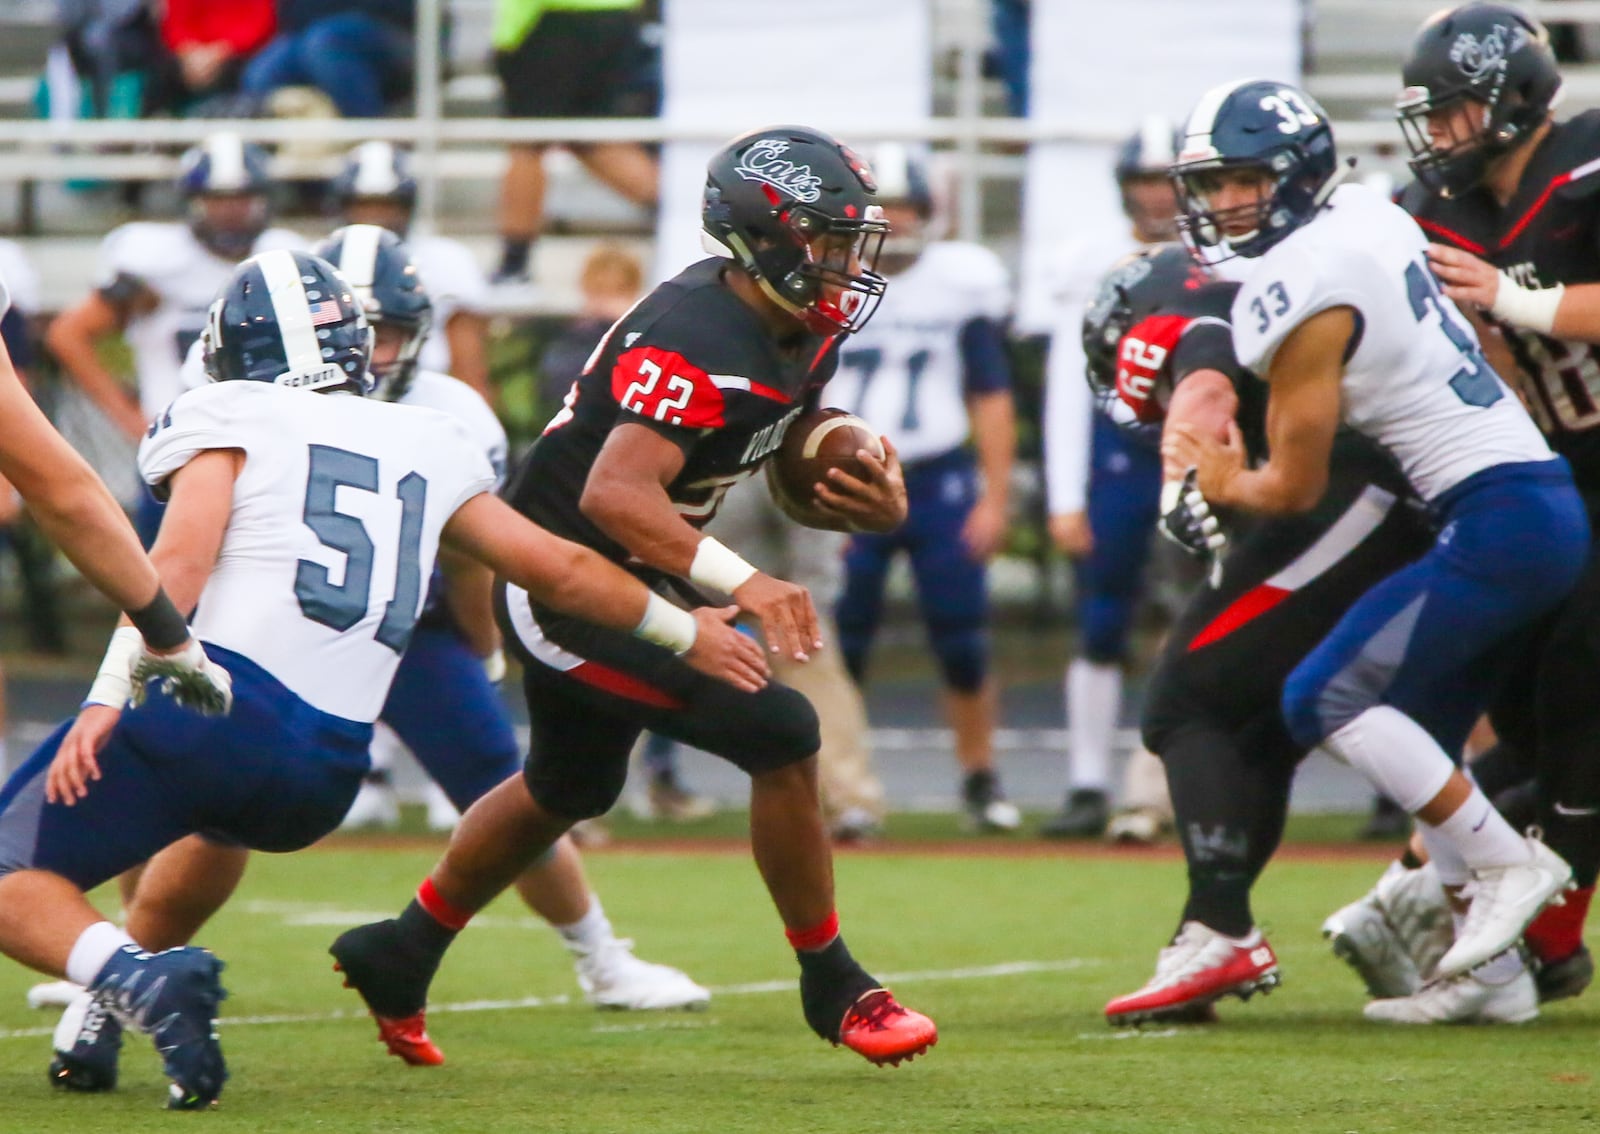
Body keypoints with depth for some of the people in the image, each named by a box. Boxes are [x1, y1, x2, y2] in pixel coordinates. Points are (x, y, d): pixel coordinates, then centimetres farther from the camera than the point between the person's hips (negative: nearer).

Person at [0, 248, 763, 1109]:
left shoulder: (231, 418, 9)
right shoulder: (426, 447, 23)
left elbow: (182, 559, -8)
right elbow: (561, 570, 28)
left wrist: (109, 697, -16)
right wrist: (683, 632, 43)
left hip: (216, 704, -5)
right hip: (325, 777, 5)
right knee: (217, 820, 38)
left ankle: (135, 980, -29)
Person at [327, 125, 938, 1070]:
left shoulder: (800, 340, 2)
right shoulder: (700, 344, -28)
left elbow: (798, 472, 11)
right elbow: (615, 493, -39)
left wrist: (875, 501, -12)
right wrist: (740, 584, -48)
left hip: (616, 586, 11)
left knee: (569, 789, 28)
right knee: (779, 735, -16)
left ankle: (399, 956, 46)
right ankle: (834, 987, -2)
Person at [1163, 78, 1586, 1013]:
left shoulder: (1298, 296, -14)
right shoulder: (1373, 217, 10)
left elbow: (1296, 488, -9)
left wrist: (1225, 483, 13)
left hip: (1499, 521, -9)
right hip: (1550, 505, 9)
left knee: (1328, 698, -10)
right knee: (1420, 737, 12)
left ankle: (1507, 864, -6)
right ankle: (1492, 965, 12)